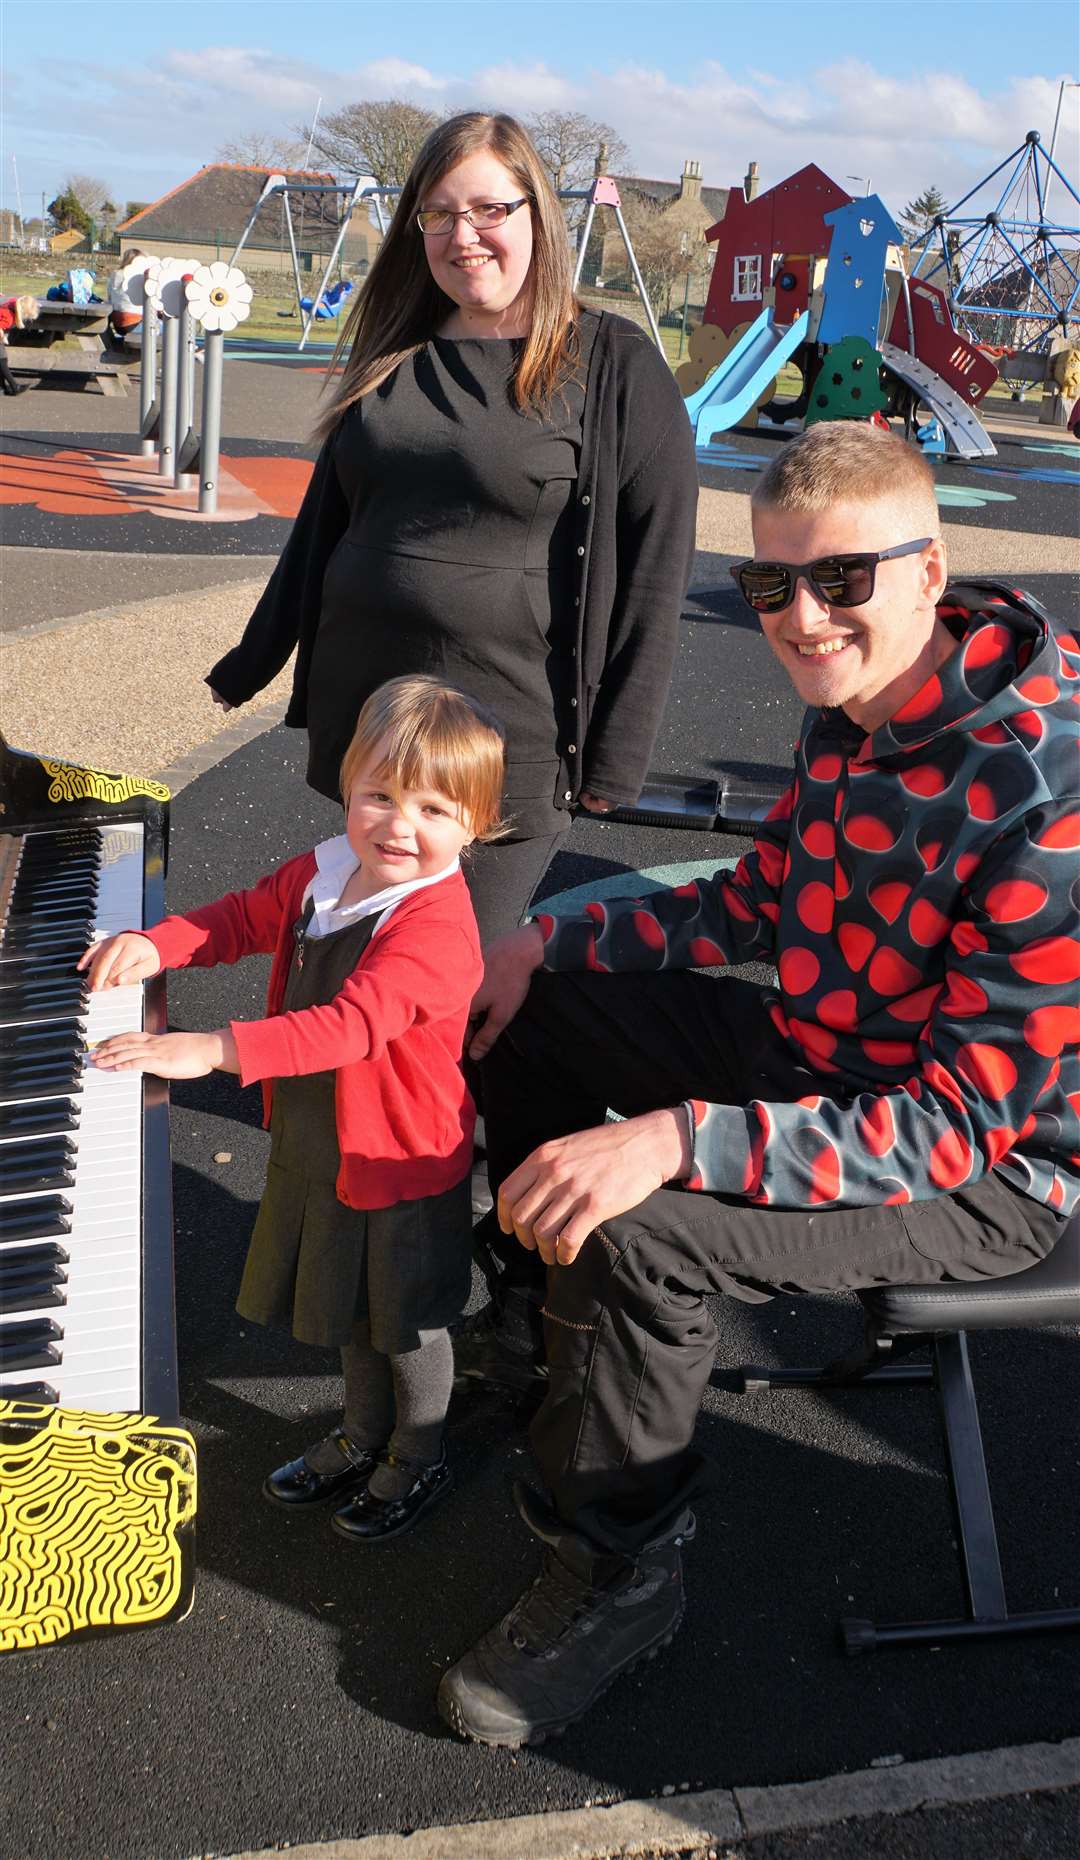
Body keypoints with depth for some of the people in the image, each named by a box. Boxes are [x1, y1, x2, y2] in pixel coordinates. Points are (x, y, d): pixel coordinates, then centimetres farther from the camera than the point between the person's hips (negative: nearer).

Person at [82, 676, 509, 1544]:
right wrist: (157, 944, -4)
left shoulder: (435, 925, -31)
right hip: (321, 1141, 8)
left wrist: (212, 1048, -46)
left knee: (407, 1324, 15)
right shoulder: (324, 872, -3)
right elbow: (246, 917, 13)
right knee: (353, 1307, 27)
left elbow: (351, 1024, -41)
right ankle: (364, 1436, 51)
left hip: (401, 1161, -8)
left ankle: (420, 1461, 40)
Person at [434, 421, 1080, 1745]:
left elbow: (961, 1125, -32)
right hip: (823, 1056, 9)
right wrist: (551, 939, 3)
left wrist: (677, 1139, -40)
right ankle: (563, 1325, 31)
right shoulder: (853, 706, -5)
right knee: (533, 1006, 12)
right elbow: (760, 900, 11)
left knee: (638, 1230, -31)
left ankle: (615, 1572, -3)